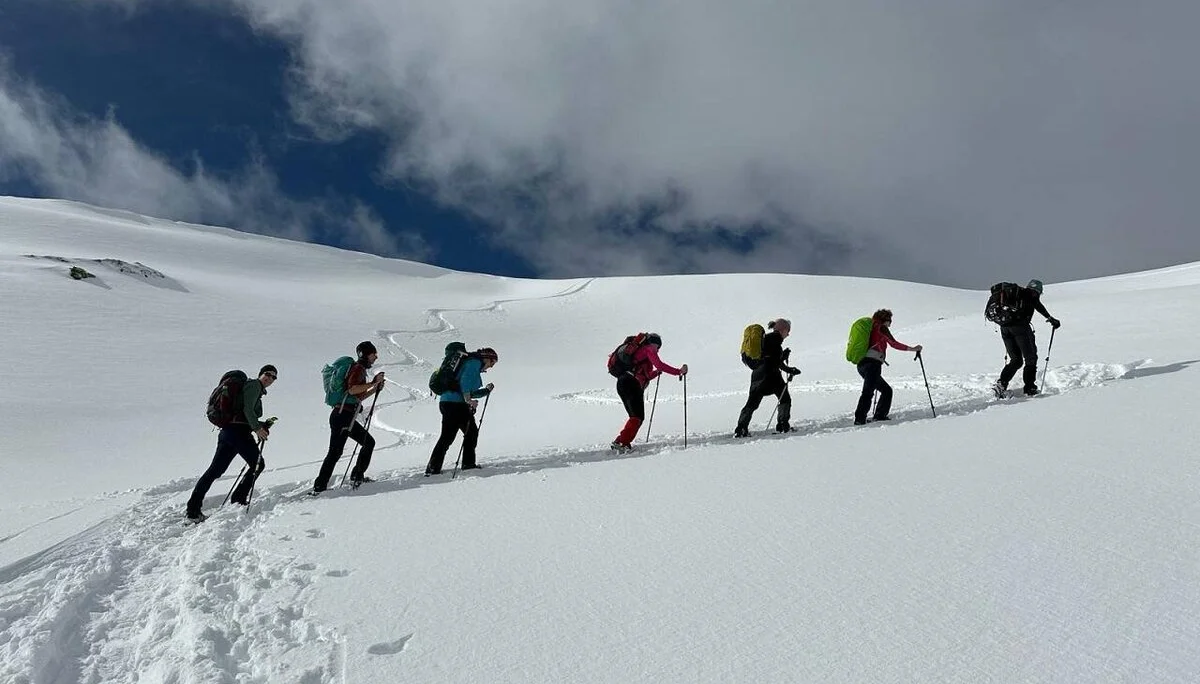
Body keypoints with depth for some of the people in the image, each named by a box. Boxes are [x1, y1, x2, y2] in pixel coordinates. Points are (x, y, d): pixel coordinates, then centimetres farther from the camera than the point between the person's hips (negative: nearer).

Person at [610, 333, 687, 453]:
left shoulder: (639, 350, 32)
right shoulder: (649, 348, 7)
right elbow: (659, 364, -11)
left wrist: (657, 372, 46)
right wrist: (679, 371, -8)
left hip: (622, 384, 9)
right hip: (632, 385, -9)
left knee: (635, 417, 11)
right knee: (638, 417, -11)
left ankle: (621, 441, 4)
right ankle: (621, 442, -20)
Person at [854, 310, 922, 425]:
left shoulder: (871, 328, 25)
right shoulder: (881, 328, 3)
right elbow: (894, 344, -7)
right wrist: (913, 349, -1)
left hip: (862, 365, 9)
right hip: (872, 364, -9)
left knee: (887, 390, 16)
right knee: (868, 392, -18)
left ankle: (879, 416, 10)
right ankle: (860, 419, -28)